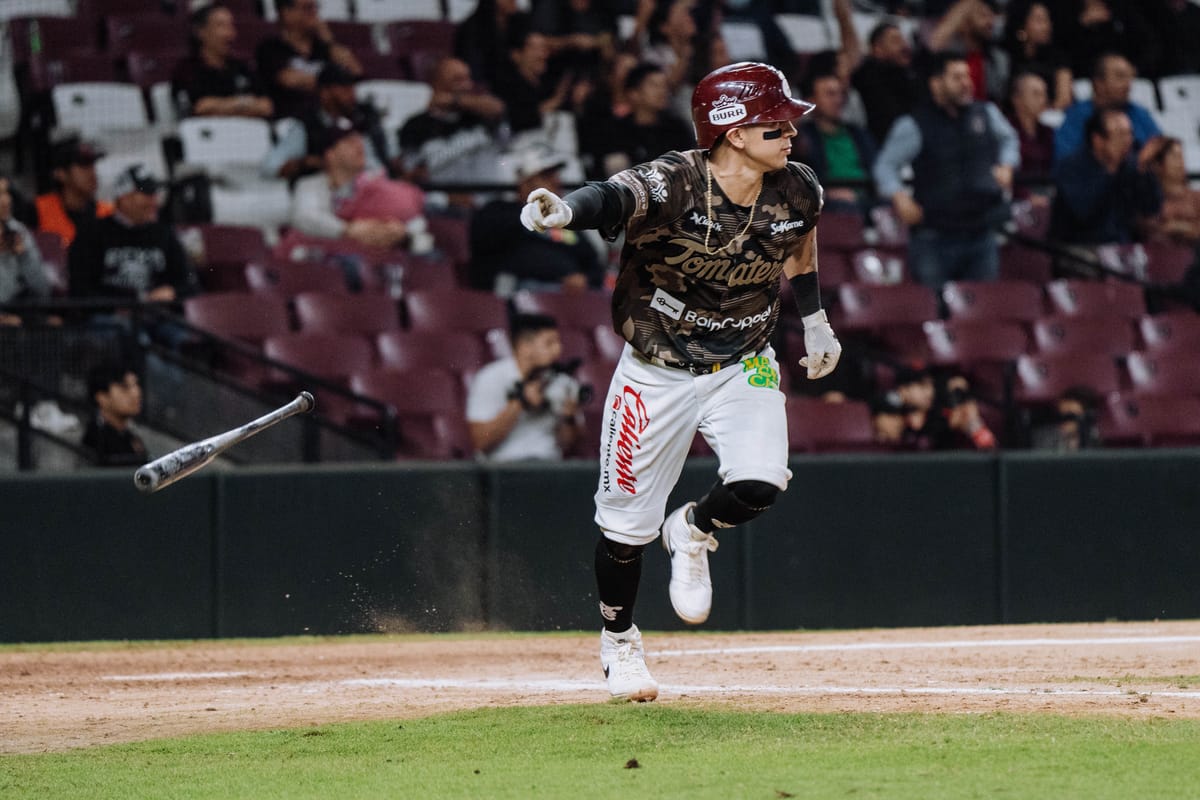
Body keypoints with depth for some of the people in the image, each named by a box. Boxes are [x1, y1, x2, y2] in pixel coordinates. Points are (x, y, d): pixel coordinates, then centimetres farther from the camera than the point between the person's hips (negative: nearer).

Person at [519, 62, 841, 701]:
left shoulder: (797, 191, -10)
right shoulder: (671, 186, -26)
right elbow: (612, 198, -47)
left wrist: (814, 321, 22)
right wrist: (564, 210, -68)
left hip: (743, 366, 3)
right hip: (656, 372, -3)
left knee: (758, 485, -22)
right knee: (628, 519, 4)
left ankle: (694, 531, 15)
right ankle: (618, 640, 33)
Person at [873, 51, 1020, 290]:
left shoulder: (987, 114, 8)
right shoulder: (913, 125, -6)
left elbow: (1009, 138, 28)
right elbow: (885, 165, 0)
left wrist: (1006, 166, 10)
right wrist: (898, 197, -15)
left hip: (981, 233, 4)